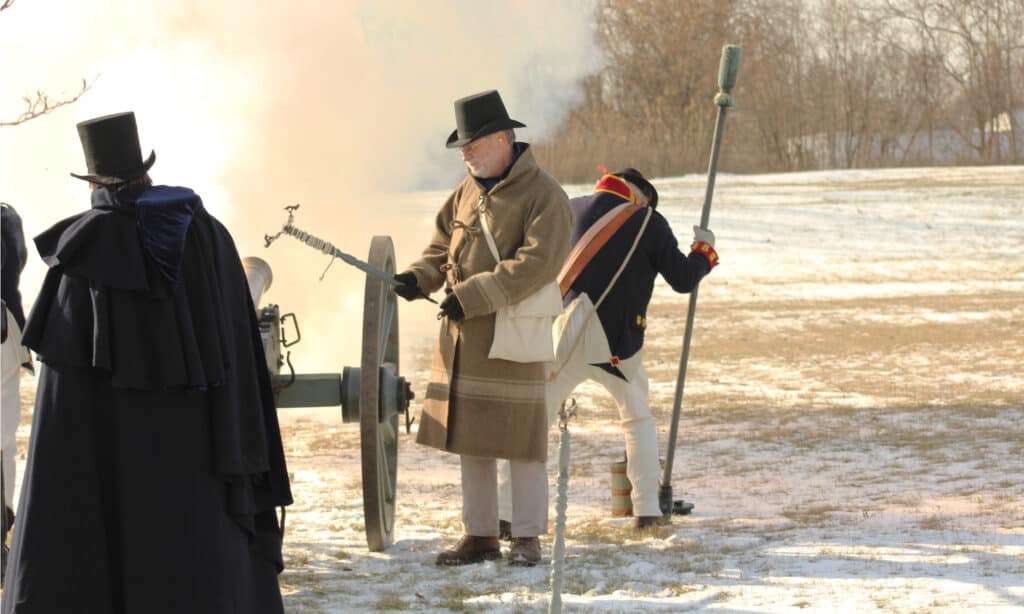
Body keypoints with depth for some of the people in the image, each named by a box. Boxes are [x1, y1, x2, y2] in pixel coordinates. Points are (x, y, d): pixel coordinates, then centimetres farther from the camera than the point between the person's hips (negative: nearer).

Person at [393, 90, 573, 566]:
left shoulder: (545, 196, -11)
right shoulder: (468, 191, 11)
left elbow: (537, 264, -21)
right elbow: (442, 247, 18)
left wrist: (472, 296, -24)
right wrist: (419, 278, -4)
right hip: (462, 335, 7)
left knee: (520, 438, 0)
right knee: (470, 439, 9)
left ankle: (527, 538, 10)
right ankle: (480, 536, 18)